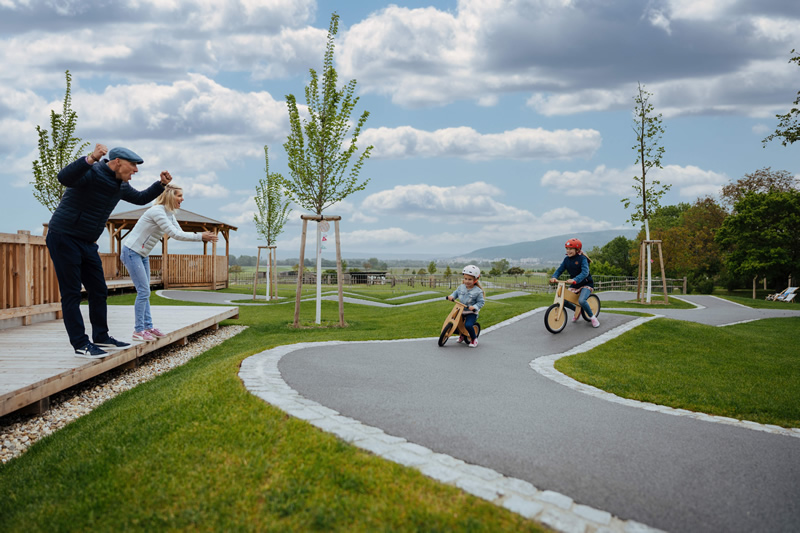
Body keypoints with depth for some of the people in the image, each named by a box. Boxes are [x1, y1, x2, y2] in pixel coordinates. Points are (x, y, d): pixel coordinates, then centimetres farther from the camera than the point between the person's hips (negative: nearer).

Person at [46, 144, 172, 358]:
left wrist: (161, 184, 10)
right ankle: (80, 344, 0)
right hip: (63, 238, -9)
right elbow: (64, 177, -39)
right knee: (72, 293, -5)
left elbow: (141, 198, 24)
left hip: (87, 243, 9)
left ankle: (101, 337, 20)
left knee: (99, 291, 10)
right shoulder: (91, 173, -19)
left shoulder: (120, 186, 7)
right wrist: (91, 159, -52)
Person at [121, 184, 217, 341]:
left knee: (145, 292, 10)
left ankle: (148, 327, 16)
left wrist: (203, 236, -8)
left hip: (143, 255, 10)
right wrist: (200, 236, -24)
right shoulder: (157, 211, -22)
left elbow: (180, 233, 4)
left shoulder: (169, 214, 8)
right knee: (143, 291, -10)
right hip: (132, 252, -10)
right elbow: (174, 234, -26)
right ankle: (138, 331, -4)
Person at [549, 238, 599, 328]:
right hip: (574, 285, 7)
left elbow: (585, 272, -31)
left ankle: (593, 318, -9)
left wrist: (574, 280, -48)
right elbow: (560, 269, -3)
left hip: (586, 284, -7)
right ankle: (578, 311, 22)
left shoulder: (582, 259, -18)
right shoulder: (566, 259, 1)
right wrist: (554, 277, -26)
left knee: (581, 300, -32)